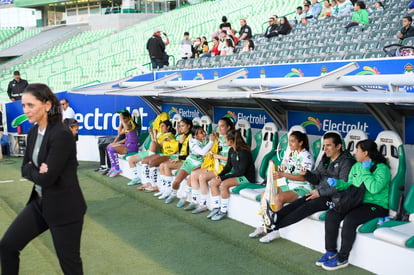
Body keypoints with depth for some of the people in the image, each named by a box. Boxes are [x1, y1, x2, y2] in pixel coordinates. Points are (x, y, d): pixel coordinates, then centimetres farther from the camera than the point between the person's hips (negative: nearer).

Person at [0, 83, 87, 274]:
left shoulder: (62, 135, -23)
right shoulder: (33, 132, 5)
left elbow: (47, 178, -25)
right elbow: (25, 168, 8)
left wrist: (32, 171, -5)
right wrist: (37, 171, -13)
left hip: (64, 207, -8)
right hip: (40, 202, 9)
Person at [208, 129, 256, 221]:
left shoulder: (244, 152, -21)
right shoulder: (231, 150, 5)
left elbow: (241, 171, -23)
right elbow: (228, 166, 13)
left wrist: (223, 177, -22)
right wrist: (220, 175, -7)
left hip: (247, 177, -9)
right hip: (236, 174, 9)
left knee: (224, 184, -30)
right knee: (213, 182, -6)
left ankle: (224, 211, -16)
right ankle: (216, 207, -1)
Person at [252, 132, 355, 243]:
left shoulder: (346, 162, -8)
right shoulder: (325, 159, 17)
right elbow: (316, 178, 16)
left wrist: (320, 192, -18)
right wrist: (306, 173, -7)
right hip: (320, 193, 8)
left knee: (308, 206, -29)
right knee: (298, 203, -19)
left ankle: (274, 227, -34)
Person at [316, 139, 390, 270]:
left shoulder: (382, 168, -11)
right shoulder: (356, 166, 14)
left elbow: (374, 188, -27)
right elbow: (350, 185, 21)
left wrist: (365, 171, -18)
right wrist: (338, 183, 1)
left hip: (376, 205, -8)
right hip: (357, 202, 8)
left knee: (350, 220, -31)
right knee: (331, 215, -14)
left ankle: (342, 259, -17)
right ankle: (331, 252, -3)